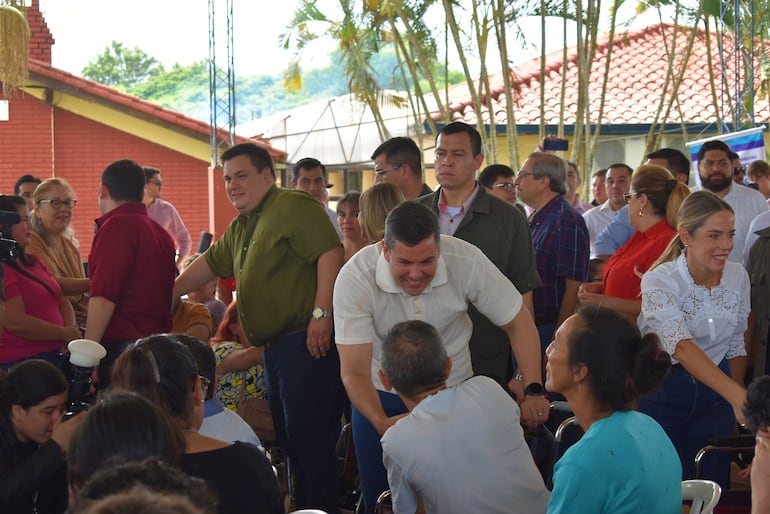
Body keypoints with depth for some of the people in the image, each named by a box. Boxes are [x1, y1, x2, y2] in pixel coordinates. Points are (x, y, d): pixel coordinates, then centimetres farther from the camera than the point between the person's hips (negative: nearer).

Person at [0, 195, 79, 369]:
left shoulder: (32, 262, 17)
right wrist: (64, 334, -10)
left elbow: (62, 301, 18)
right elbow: (16, 322, -20)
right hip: (18, 362, -9)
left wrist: (72, 329, -4)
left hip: (53, 356, 9)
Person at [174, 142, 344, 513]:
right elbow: (210, 263, 32)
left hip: (306, 343, -10)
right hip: (275, 346, 10)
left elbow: (330, 251, -20)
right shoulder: (241, 228, 21)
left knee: (310, 440, -11)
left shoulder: (292, 207, -9)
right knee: (289, 440, 13)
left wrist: (322, 313, -24)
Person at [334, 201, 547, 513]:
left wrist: (533, 391, -22)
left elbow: (518, 323, -11)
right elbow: (355, 372, -25)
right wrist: (381, 422, -43)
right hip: (380, 398, -1)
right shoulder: (355, 278, -26)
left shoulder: (466, 261, -23)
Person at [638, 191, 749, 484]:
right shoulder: (659, 281, -20)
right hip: (661, 391, -4)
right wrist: (735, 394, -47)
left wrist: (737, 407, 11)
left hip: (714, 393, 4)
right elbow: (682, 347, -35)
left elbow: (735, 345, 10)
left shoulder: (738, 277, -4)